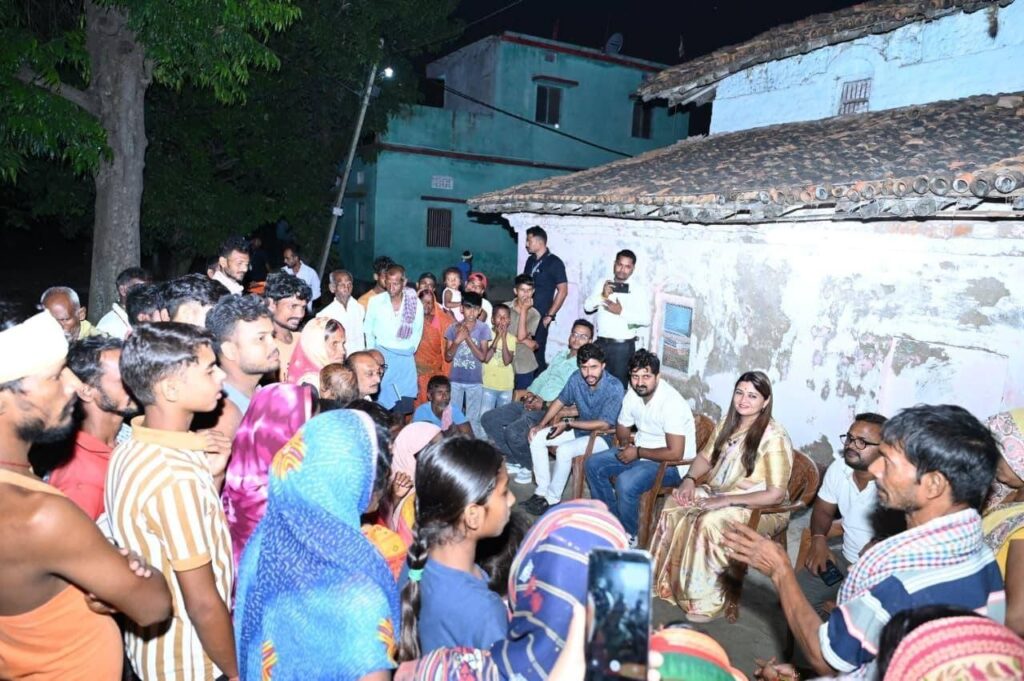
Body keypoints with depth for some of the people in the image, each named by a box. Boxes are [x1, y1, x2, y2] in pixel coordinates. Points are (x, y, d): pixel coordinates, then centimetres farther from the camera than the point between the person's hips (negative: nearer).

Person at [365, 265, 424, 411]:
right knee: (380, 404, -2)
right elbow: (368, 331, 4)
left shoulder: (416, 304, -3)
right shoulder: (376, 302, -4)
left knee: (403, 409, 4)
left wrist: (410, 349, 3)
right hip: (381, 357, -1)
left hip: (405, 359, 1)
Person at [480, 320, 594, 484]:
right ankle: (515, 460, 9)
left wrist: (545, 402, -19)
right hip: (531, 402, 9)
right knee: (488, 419, 0)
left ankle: (528, 466, -1)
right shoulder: (559, 356, 22)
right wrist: (531, 392, 2)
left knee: (514, 432, -30)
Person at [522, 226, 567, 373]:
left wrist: (549, 315, -10)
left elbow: (563, 291, -8)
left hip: (540, 317, -6)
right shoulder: (530, 260, 12)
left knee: (536, 353, -3)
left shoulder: (554, 263, -6)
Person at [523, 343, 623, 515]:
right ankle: (542, 490, 0)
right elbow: (560, 401, 7)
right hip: (579, 429, 7)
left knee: (564, 451, -30)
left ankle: (552, 498, -10)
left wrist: (568, 424, -23)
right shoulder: (576, 379, -10)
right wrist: (542, 424, -4)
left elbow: (604, 425, -24)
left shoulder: (614, 387, -26)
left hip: (602, 436, -7)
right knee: (536, 438, -6)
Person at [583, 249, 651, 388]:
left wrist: (622, 311, -21)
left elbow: (646, 319, -12)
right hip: (601, 342, 4)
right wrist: (602, 296, -16)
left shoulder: (640, 289, -5)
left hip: (623, 345, -4)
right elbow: (587, 307, 1)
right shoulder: (602, 283, 7)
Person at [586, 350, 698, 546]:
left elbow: (675, 453, -29)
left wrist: (638, 453, -20)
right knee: (593, 464, -2)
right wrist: (627, 443, -9)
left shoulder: (671, 402, -28)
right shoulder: (633, 394, -4)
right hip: (640, 450, 8)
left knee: (625, 482, -30)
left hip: (671, 464, -8)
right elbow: (621, 428, 13)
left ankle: (628, 535, -5)